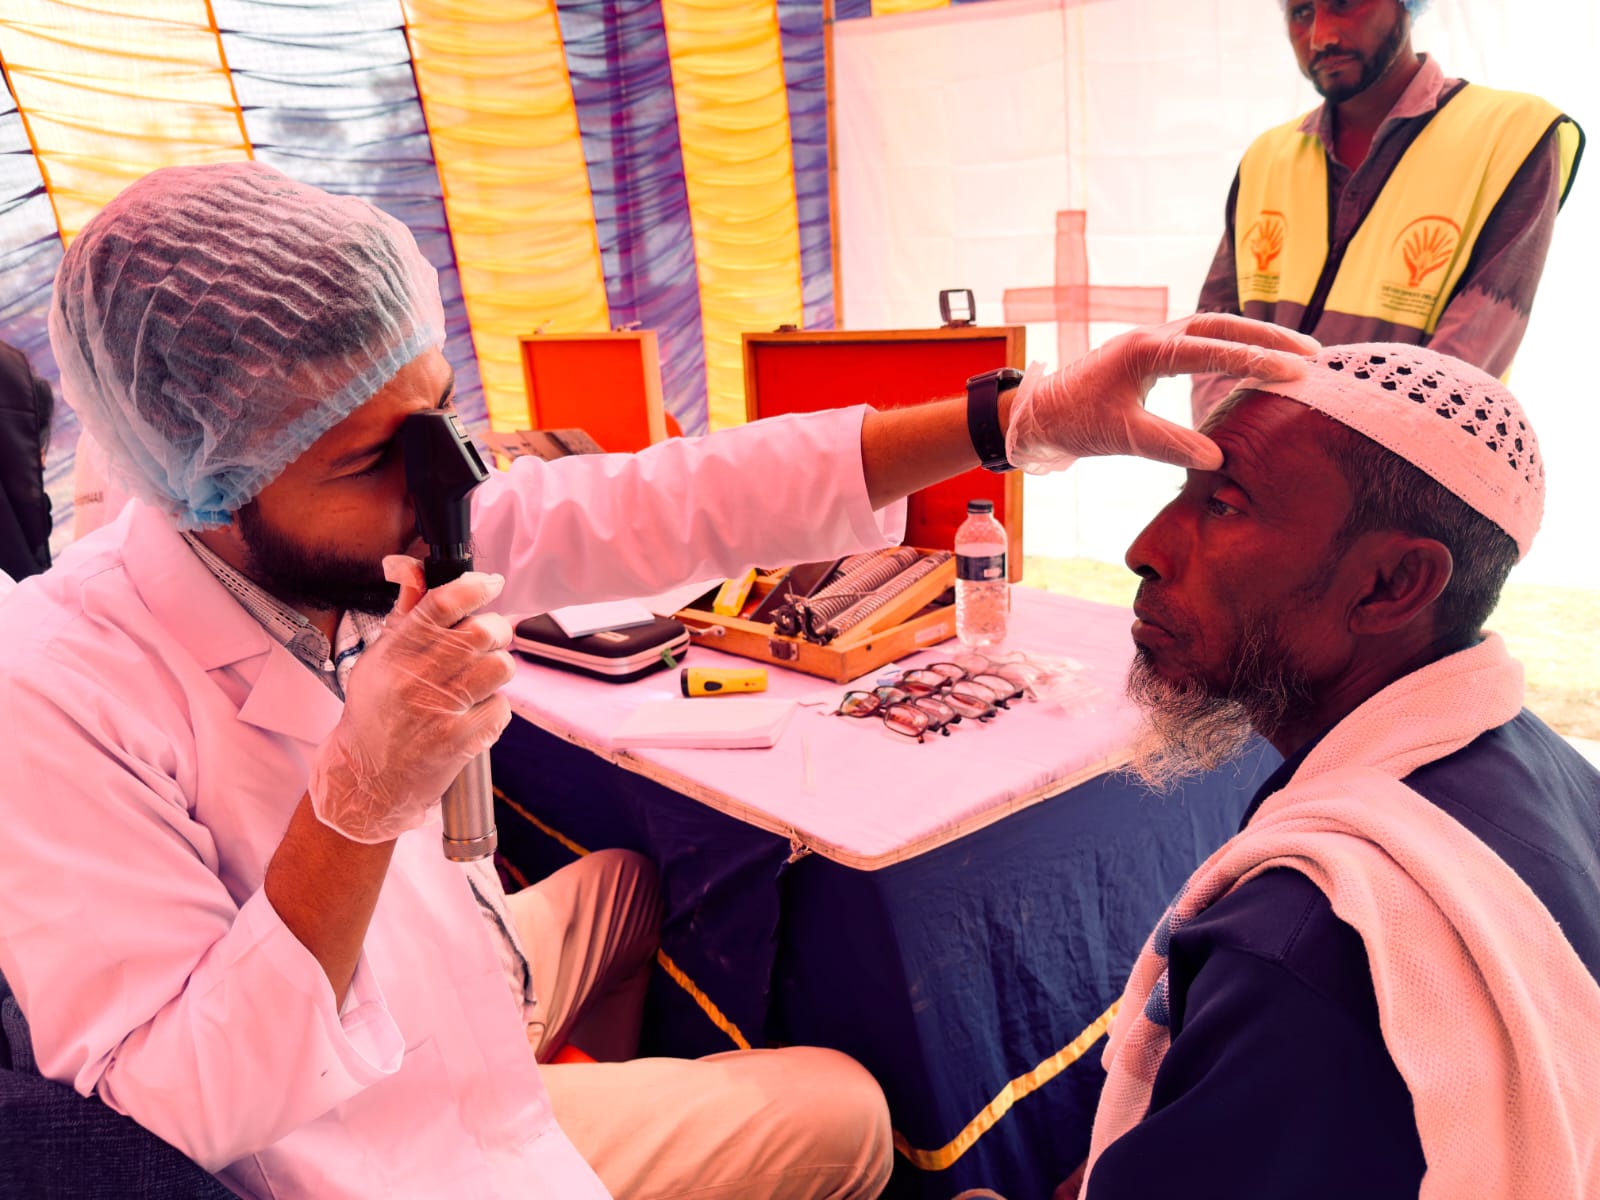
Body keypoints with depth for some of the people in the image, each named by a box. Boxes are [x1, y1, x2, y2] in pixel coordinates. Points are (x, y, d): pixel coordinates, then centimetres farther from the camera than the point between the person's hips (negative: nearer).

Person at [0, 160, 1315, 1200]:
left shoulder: (398, 524, -17)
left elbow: (686, 501, -19)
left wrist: (1030, 416, -26)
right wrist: (359, 800, -42)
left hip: (453, 952, 6)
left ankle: (612, 1079, 47)